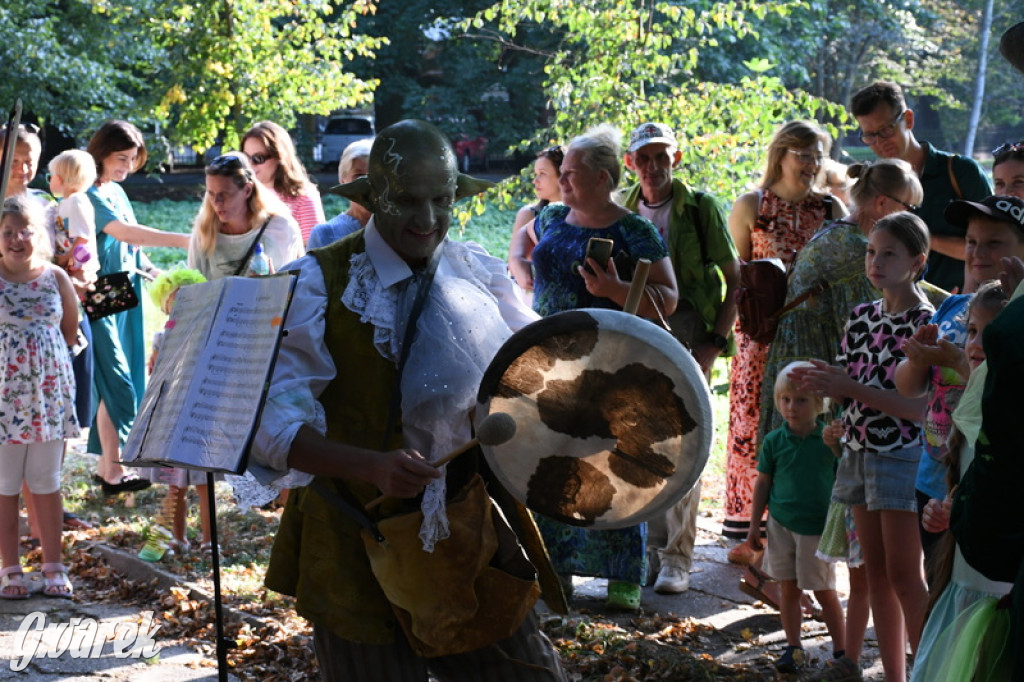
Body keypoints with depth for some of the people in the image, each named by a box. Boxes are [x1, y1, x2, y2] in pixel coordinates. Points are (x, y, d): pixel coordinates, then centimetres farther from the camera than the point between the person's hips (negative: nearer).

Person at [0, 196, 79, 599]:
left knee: (47, 482, 9)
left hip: (50, 392, 2)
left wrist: (40, 356, 6)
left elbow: (70, 331, 13)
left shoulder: (56, 278, 3)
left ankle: (53, 566, 16)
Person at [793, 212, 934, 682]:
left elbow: (925, 407, -19)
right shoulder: (862, 316, 9)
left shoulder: (927, 323, -12)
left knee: (905, 576, -4)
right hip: (860, 451, 7)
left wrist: (854, 390, -22)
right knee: (876, 572, 10)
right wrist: (822, 383, -8)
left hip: (904, 456, -7)